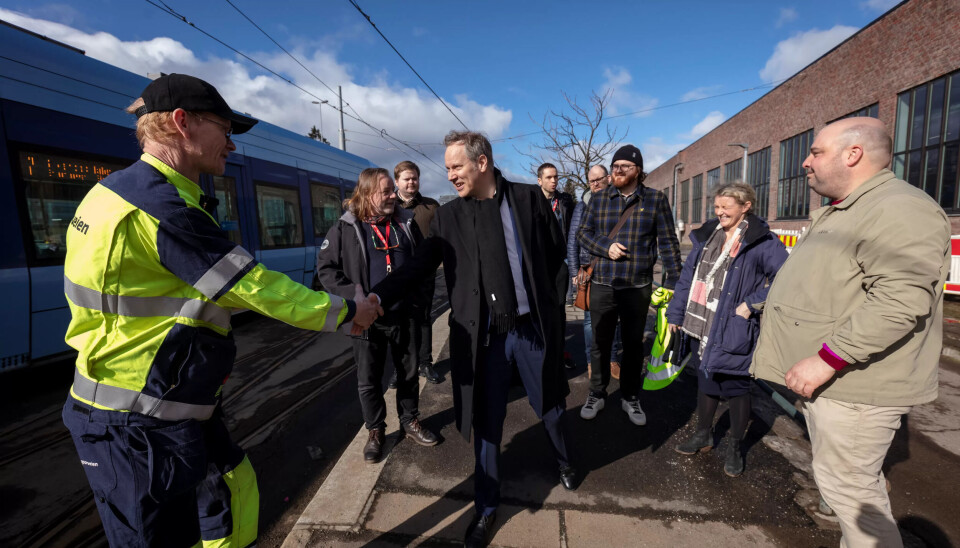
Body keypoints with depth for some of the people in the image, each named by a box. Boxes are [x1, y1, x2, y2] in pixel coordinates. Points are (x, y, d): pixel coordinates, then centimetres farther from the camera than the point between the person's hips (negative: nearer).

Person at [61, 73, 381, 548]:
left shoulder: (125, 190, 8)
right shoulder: (160, 205, -23)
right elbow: (258, 287, -21)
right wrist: (345, 311, -8)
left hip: (174, 405, 9)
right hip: (141, 423, -9)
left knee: (234, 492, 21)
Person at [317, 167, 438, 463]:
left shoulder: (406, 222, 2)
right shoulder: (346, 227, -6)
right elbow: (325, 267, -4)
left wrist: (419, 292, 2)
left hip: (404, 315, 3)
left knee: (409, 373, 16)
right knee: (368, 380, 10)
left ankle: (410, 421, 38)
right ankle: (374, 431, 32)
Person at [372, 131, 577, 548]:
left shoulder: (529, 197, -1)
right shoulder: (448, 216, -1)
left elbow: (556, 249, 8)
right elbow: (417, 267, -5)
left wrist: (537, 291, 5)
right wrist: (375, 298, -18)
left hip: (534, 325, 1)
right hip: (484, 333, 0)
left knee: (550, 406, 20)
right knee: (487, 422, 11)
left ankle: (563, 462, 53)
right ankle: (487, 507, 35)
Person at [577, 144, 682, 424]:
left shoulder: (655, 199, 1)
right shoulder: (599, 199, 5)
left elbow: (668, 242, 1)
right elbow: (583, 232, 7)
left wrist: (674, 281, -3)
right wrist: (606, 247, -12)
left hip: (638, 287, -1)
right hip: (602, 285, 1)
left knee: (634, 345, 13)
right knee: (600, 343, 10)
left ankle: (630, 397, 31)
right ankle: (596, 394, 28)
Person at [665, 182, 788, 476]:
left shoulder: (761, 241, -9)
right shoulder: (706, 236, 8)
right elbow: (688, 276, 10)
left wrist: (752, 303, -17)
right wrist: (675, 314, 8)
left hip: (734, 330, -5)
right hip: (703, 327, 5)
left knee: (736, 386, 10)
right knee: (705, 380, 19)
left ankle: (735, 447, 31)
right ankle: (703, 435, 38)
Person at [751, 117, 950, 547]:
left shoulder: (899, 210, -17)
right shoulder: (840, 210, 15)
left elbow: (900, 301, -28)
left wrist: (827, 359, -27)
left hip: (853, 382, -10)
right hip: (826, 374, 10)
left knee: (846, 483, 2)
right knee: (852, 479, 22)